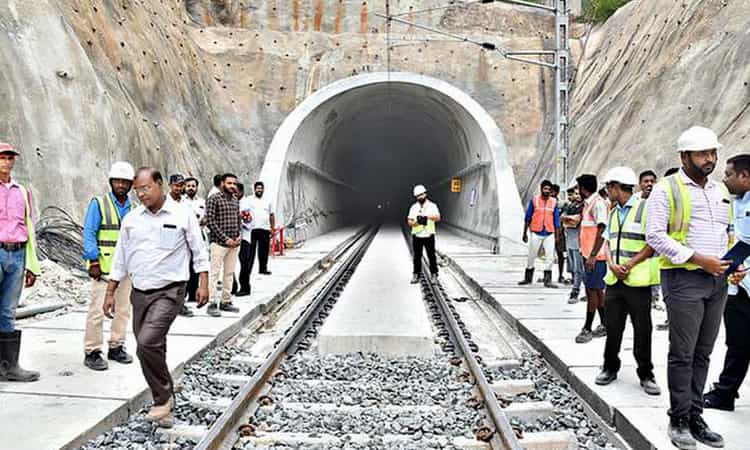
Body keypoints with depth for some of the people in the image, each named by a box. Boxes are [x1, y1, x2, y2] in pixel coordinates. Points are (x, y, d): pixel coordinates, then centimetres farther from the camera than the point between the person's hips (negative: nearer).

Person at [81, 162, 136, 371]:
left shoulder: (133, 208, 11)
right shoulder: (98, 204, -3)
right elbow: (89, 234, -6)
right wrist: (93, 262, -13)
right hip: (103, 267, -5)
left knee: (123, 309, 11)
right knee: (98, 310, -4)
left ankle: (116, 347, 23)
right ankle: (92, 352, 5)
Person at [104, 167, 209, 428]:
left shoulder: (182, 215, -3)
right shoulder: (131, 219, 8)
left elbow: (199, 252, 2)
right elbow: (120, 259, 14)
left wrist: (203, 283, -4)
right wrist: (111, 292, 12)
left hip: (169, 291, -5)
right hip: (139, 292, 5)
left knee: (148, 343, -21)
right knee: (152, 349, 10)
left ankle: (163, 399, -2)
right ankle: (165, 405, 24)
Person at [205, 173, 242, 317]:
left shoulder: (236, 200, 15)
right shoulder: (214, 199, -6)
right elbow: (210, 221, -13)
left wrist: (238, 236, 4)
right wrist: (225, 238, -15)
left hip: (233, 244, 7)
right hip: (218, 242, -7)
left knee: (229, 273, 10)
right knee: (215, 273, -5)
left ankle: (226, 301, 19)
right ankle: (212, 304, -1)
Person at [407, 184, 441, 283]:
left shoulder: (432, 206, 0)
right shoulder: (413, 207, 7)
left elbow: (438, 218, -15)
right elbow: (409, 221, 3)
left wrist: (428, 217, -34)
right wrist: (416, 222, -20)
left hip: (429, 235, -2)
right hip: (417, 236, 2)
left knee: (431, 256, 3)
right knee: (417, 257, 7)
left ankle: (434, 274, 11)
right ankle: (416, 275, 14)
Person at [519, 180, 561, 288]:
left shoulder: (554, 202, 3)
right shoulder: (534, 200, -1)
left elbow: (556, 220, 7)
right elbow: (528, 217, 3)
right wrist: (525, 233, 3)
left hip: (549, 234, 1)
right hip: (536, 233, -1)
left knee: (550, 257, -3)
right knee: (531, 256, 8)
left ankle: (547, 280, 5)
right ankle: (528, 278, 23)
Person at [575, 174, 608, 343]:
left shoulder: (598, 203, -14)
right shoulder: (588, 203, 15)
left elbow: (602, 230, -19)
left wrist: (593, 255, -22)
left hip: (596, 256, -10)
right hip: (589, 254, 10)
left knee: (592, 291, -6)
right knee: (597, 290, 13)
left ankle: (587, 329, -1)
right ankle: (604, 326, 22)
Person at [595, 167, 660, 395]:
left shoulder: (644, 208, -5)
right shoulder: (614, 212, 17)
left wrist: (629, 265, -15)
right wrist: (612, 266, -2)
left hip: (637, 280, -6)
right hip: (614, 280, 6)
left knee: (642, 329, 1)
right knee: (613, 327, 9)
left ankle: (646, 375, 12)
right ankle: (610, 368, 21)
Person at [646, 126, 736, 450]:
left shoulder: (721, 190, 16)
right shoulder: (666, 189, -6)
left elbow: (730, 232, 24)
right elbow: (655, 235, -13)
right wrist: (698, 259, -17)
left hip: (718, 280, 6)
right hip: (683, 278, -6)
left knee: (703, 353, 11)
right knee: (682, 353, -2)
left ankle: (695, 417, 21)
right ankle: (679, 421, 10)